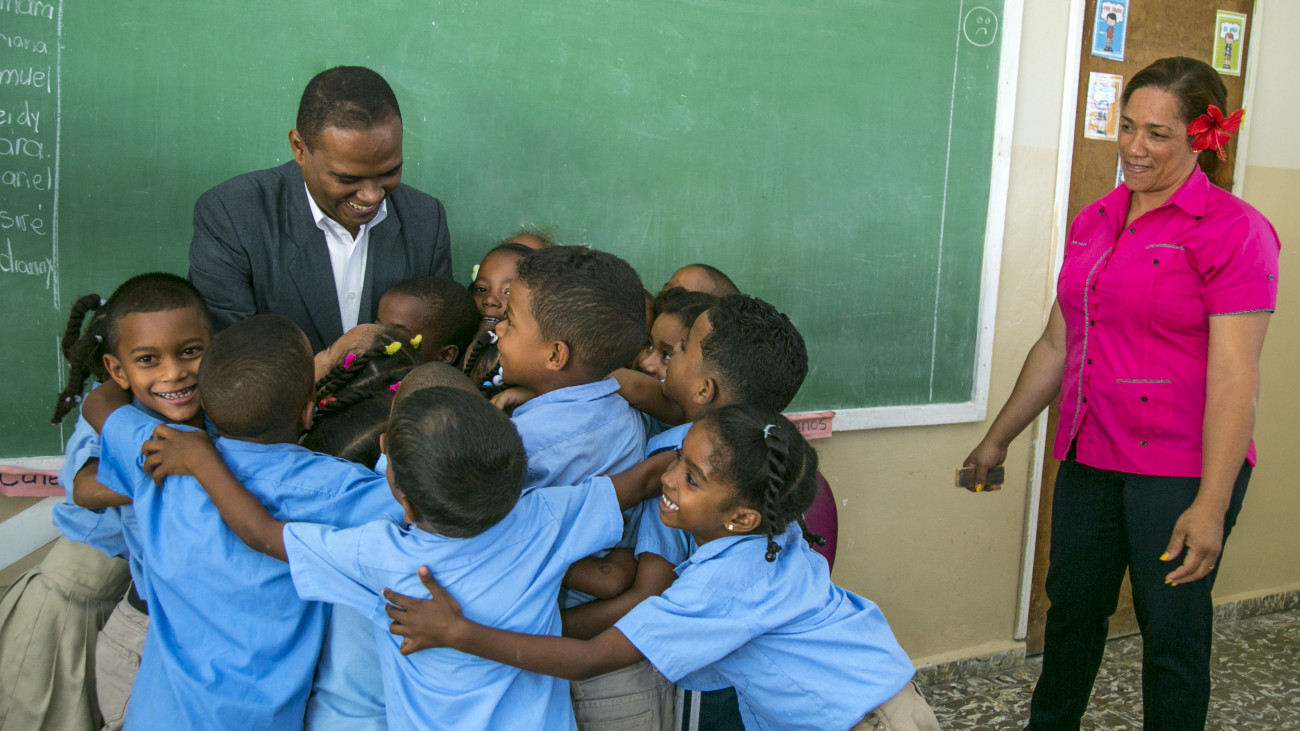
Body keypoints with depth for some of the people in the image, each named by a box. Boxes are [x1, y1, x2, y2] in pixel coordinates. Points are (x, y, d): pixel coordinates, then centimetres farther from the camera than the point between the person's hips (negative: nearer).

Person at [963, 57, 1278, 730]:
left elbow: (1235, 377, -16)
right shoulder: (1093, 222, 10)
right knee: (1072, 607, 17)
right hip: (1090, 458, 6)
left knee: (1171, 633, 5)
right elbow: (1056, 346, 17)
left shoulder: (1231, 231, -10)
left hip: (1180, 470, -6)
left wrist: (1212, 504, -21)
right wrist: (997, 439, 20)